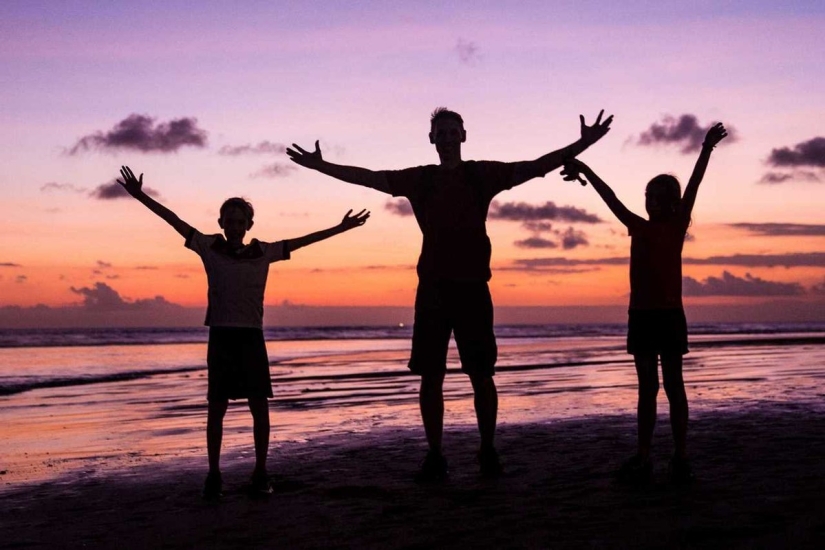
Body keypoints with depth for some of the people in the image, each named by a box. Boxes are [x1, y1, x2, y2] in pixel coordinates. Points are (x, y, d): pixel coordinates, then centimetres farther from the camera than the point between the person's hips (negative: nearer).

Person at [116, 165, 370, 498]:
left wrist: (340, 228, 8)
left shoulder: (263, 252, 5)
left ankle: (260, 472, 11)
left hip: (251, 337, 1)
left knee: (259, 406, 2)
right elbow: (175, 221, -2)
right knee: (217, 407, 1)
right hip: (221, 336, -1)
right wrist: (140, 195, -7)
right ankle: (213, 474, 8)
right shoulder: (210, 248, 2)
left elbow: (301, 241, 8)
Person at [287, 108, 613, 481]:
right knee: (430, 377, 1)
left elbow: (537, 166, -1)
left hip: (472, 286, -2)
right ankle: (434, 456, 8)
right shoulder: (419, 179, 11)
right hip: (433, 287, 2)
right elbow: (367, 177, 12)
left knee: (481, 375, 1)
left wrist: (583, 143, -9)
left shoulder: (482, 173, 5)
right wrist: (321, 165, 10)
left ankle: (488, 451, 12)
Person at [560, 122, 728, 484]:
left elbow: (692, 187, -7)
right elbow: (610, 198, 11)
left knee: (673, 385, 0)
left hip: (669, 314, -3)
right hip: (641, 314, 3)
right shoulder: (638, 227, 11)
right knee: (647, 388, 6)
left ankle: (680, 458, 4)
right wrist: (583, 168, 10)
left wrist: (707, 149, -16)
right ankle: (643, 458, 7)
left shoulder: (678, 227, 2)